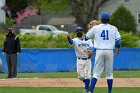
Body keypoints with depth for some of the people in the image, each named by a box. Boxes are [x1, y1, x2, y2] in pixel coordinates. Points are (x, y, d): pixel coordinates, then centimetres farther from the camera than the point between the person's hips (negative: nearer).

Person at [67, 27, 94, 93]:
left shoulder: (88, 40, 6)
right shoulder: (75, 40, 0)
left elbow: (91, 47, -8)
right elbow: (71, 41, -23)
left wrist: (91, 51, -31)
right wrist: (69, 39, -47)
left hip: (87, 60, 0)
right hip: (80, 60, 0)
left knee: (87, 74, -5)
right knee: (80, 76, -2)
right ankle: (87, 84, 24)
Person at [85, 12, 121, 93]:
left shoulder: (96, 28, 1)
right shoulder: (113, 28, 3)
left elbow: (86, 38, 10)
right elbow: (118, 41, 0)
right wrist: (118, 49, 21)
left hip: (99, 51, 0)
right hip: (110, 51, 0)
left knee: (97, 72, -2)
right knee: (109, 73, 10)